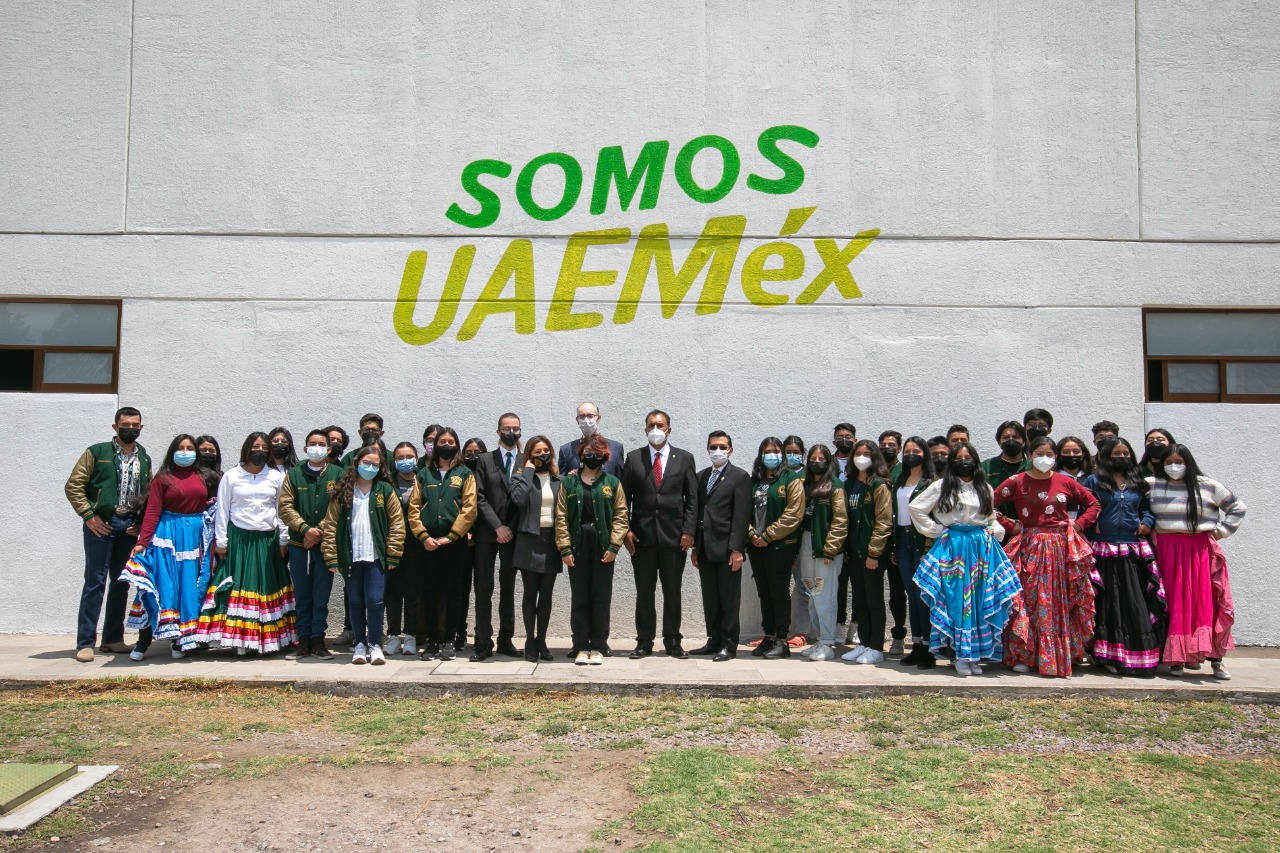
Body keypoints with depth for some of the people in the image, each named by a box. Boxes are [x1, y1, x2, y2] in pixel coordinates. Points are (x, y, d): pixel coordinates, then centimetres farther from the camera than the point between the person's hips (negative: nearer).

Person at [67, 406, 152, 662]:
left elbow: (149, 495, 16)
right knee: (95, 581, -4)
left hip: (129, 526, 5)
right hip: (101, 524, -5)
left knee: (121, 582, 10)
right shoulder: (97, 452, -2)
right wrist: (89, 515, -11)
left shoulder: (144, 459, 12)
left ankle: (113, 638, 20)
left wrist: (141, 521, 4)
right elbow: (73, 486, -4)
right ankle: (85, 643, 1)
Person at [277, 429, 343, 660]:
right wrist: (305, 529, -13)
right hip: (299, 544, 1)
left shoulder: (338, 474, 4)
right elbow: (285, 507, 0)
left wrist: (320, 530, -11)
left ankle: (318, 640, 11)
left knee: (321, 596, 3)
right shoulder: (294, 474, 8)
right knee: (302, 596, 8)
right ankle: (304, 641, 14)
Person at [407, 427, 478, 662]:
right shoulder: (424, 474, 11)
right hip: (429, 542, 2)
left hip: (455, 542, -2)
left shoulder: (465, 474, 5)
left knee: (451, 591, 2)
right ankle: (432, 640, 10)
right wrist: (423, 536, -7)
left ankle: (448, 640, 10)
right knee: (430, 591, 3)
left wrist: (450, 536, -10)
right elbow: (414, 508, 5)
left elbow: (469, 508, -4)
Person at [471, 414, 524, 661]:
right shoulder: (485, 460, 6)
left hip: (512, 533, 1)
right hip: (486, 532, 0)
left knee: (508, 588, 8)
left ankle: (506, 640, 14)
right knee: (484, 589, -1)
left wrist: (510, 528, -6)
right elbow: (480, 497, -1)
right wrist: (498, 526, -9)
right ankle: (483, 643, 3)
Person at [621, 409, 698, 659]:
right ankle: (644, 642, 14)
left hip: (674, 535, 0)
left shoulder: (684, 458, 5)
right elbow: (624, 497, 5)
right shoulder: (633, 458, 6)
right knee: (644, 592, 6)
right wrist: (626, 530, -4)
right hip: (642, 535, 0)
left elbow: (692, 498, 3)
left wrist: (688, 531, -5)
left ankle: (672, 641, 16)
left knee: (673, 591, 6)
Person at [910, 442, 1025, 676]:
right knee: (956, 599, -5)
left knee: (980, 601, 1)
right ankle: (961, 654, 0)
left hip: (983, 548, 3)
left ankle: (976, 653, 8)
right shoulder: (941, 486, 4)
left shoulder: (985, 489, 14)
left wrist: (995, 533, 6)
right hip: (952, 548, -3)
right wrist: (936, 530, 0)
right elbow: (915, 508, 2)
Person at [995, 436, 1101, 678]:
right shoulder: (1017, 482, -1)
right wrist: (1010, 525, -4)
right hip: (1029, 548, -2)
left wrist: (1078, 524, 3)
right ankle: (1024, 655, 6)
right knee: (1028, 601, -1)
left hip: (1060, 548, 2)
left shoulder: (1065, 482, 5)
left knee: (1059, 603, 5)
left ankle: (1058, 657, 14)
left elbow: (1093, 504, 15)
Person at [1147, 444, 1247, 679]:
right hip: (1167, 552, 0)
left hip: (1201, 551, 0)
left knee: (1208, 604, -3)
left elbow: (1238, 507, 13)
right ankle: (1177, 658, 4)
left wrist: (1221, 531, 4)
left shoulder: (1208, 486, 4)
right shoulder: (1152, 485, 4)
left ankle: (1216, 660, 5)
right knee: (1175, 604, 0)